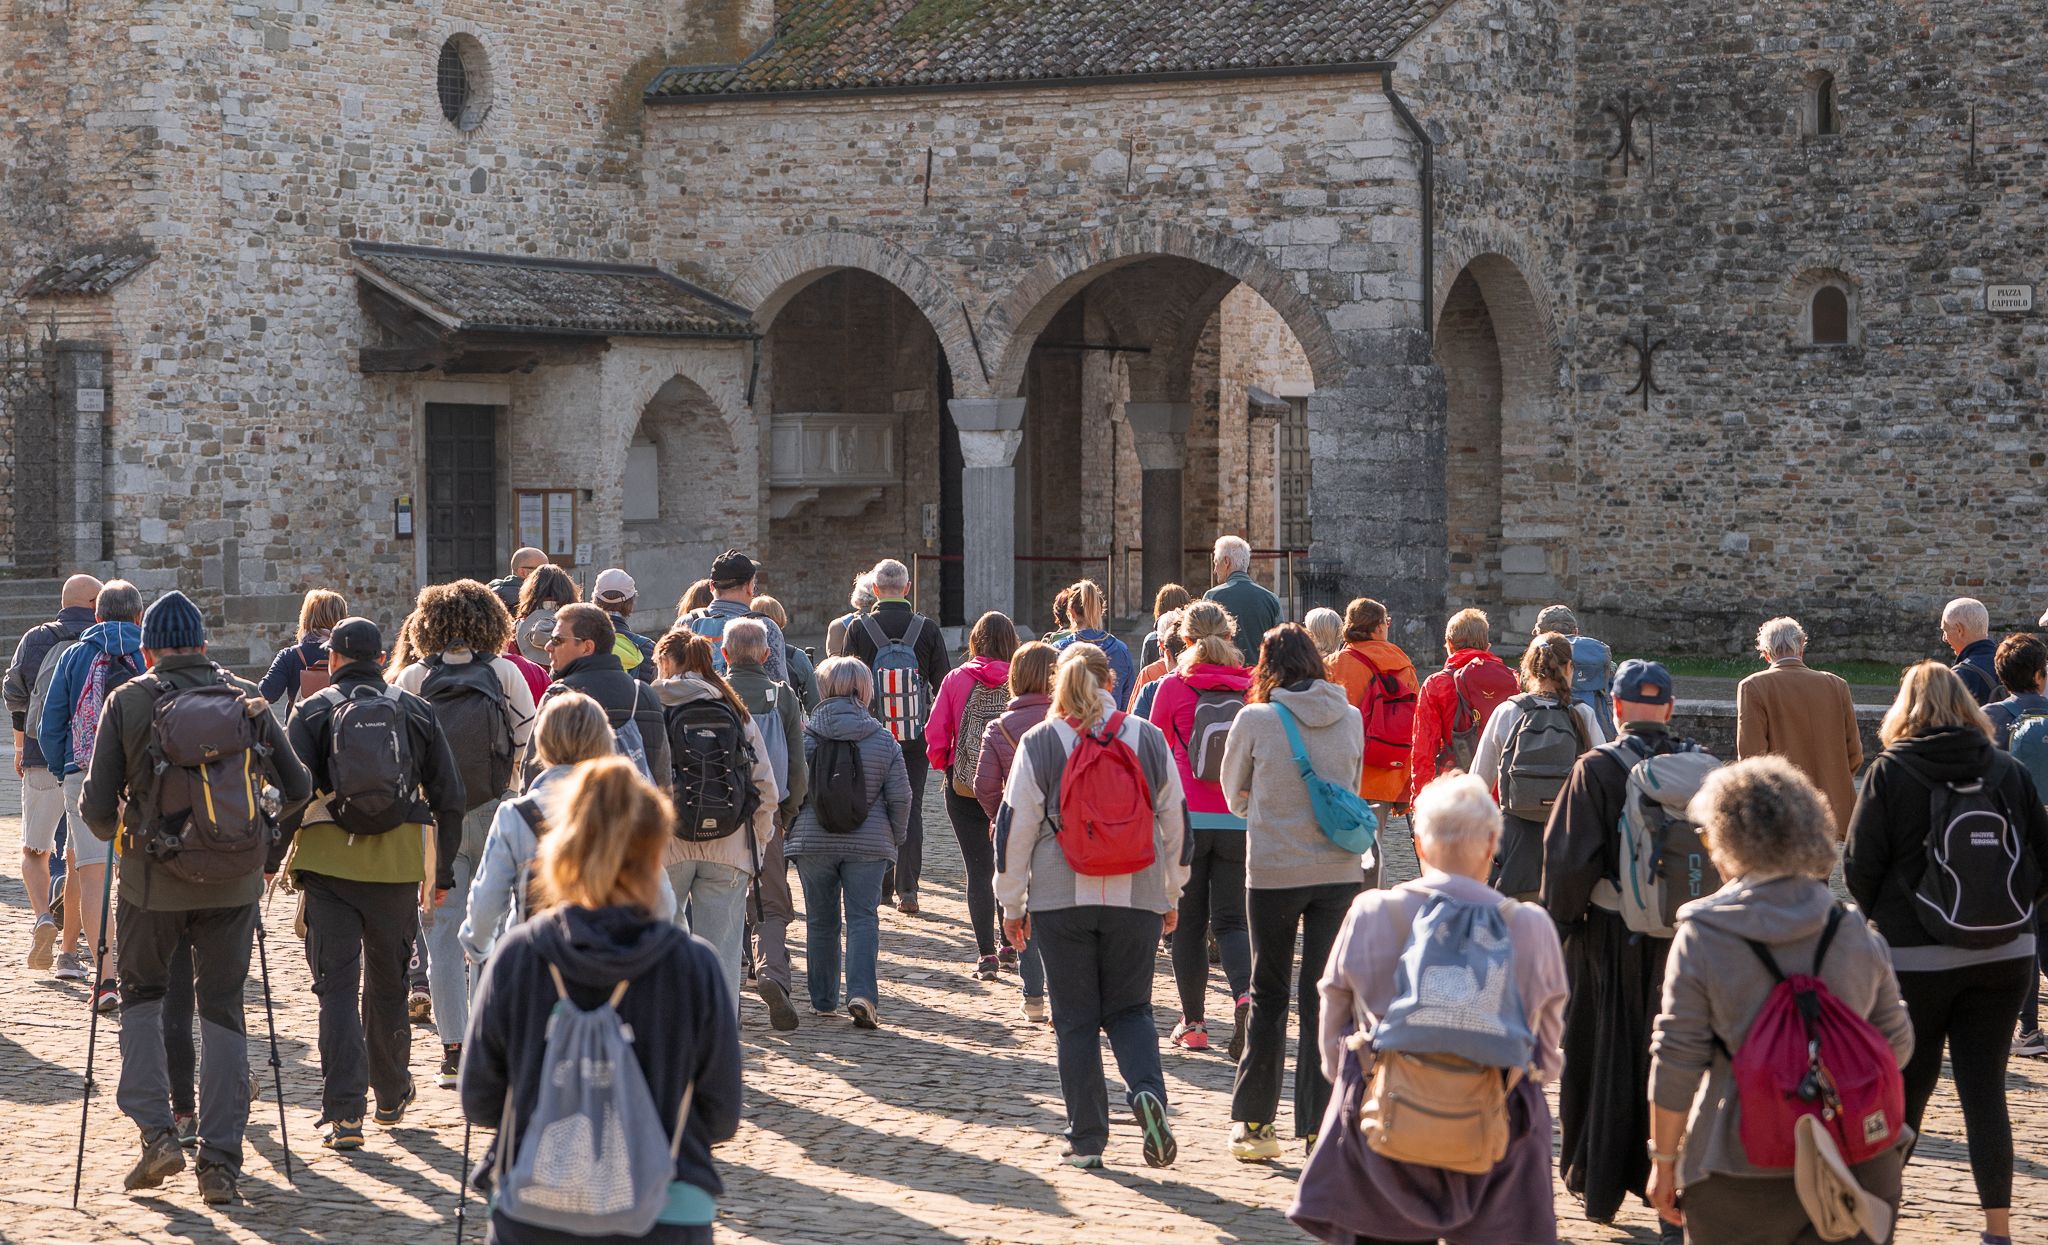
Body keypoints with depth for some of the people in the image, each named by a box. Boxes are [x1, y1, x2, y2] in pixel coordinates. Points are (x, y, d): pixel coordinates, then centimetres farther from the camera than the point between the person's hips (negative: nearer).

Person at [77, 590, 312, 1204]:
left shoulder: (126, 701, -3)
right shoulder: (245, 697, 3)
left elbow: (96, 806, -4)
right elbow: (296, 788, 3)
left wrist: (114, 832, 18)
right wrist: (265, 841, 21)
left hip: (153, 877, -1)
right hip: (232, 881, 1)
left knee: (141, 997, 18)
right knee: (223, 1010, 10)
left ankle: (156, 1131, 3)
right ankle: (220, 1163, 6)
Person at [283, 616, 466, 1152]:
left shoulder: (312, 712, 2)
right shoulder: (416, 711, 10)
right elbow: (450, 797, 10)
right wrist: (442, 872, 18)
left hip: (328, 861, -2)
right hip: (400, 862, 2)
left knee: (337, 984, -1)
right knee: (387, 982, 18)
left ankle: (344, 1111, -11)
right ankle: (392, 1094, 32)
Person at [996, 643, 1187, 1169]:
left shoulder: (1038, 744, -3)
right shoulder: (1149, 739, 3)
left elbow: (1015, 825, -3)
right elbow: (1175, 821, 8)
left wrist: (1011, 903, 6)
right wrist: (1171, 894, 19)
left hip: (1060, 901, -1)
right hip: (1136, 900, 1)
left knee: (1075, 1020, 8)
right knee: (1129, 1009, 14)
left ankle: (1087, 1140, 8)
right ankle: (1147, 1090, -14)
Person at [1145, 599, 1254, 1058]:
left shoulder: (1173, 686, -3)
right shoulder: (1252, 687, 2)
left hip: (1187, 818, -1)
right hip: (1240, 821, 2)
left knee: (1189, 922, 10)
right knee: (1231, 921, 7)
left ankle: (1193, 1023, 13)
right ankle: (1245, 994, -20)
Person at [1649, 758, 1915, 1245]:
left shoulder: (1702, 937, -10)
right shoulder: (1856, 932, 1)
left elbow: (1676, 1063, -9)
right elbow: (1896, 1046, 10)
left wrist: (1663, 1160, 1)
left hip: (1744, 1175, -3)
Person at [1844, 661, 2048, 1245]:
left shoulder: (1890, 772, -7)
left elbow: (1859, 865, -8)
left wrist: (1880, 914, 11)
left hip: (1913, 956, -2)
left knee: (1904, 1087, 11)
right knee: (1985, 1091, 5)